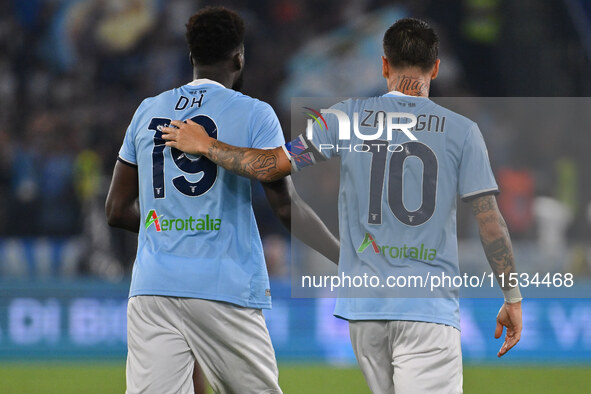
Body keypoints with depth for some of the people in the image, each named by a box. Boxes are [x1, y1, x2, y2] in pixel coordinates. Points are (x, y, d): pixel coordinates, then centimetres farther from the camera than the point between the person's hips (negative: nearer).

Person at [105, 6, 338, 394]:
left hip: (152, 289, 3)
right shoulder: (254, 114, 1)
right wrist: (346, 259, 2)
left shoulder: (148, 111, 13)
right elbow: (288, 207, -6)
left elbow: (117, 210, 16)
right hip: (226, 289, -3)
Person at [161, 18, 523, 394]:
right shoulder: (461, 130, 0)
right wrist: (512, 298, 4)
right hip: (429, 307, -3)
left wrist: (205, 145, 19)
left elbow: (272, 165, 4)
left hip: (364, 306, 3)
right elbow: (491, 220, -2)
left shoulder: (348, 117, 4)